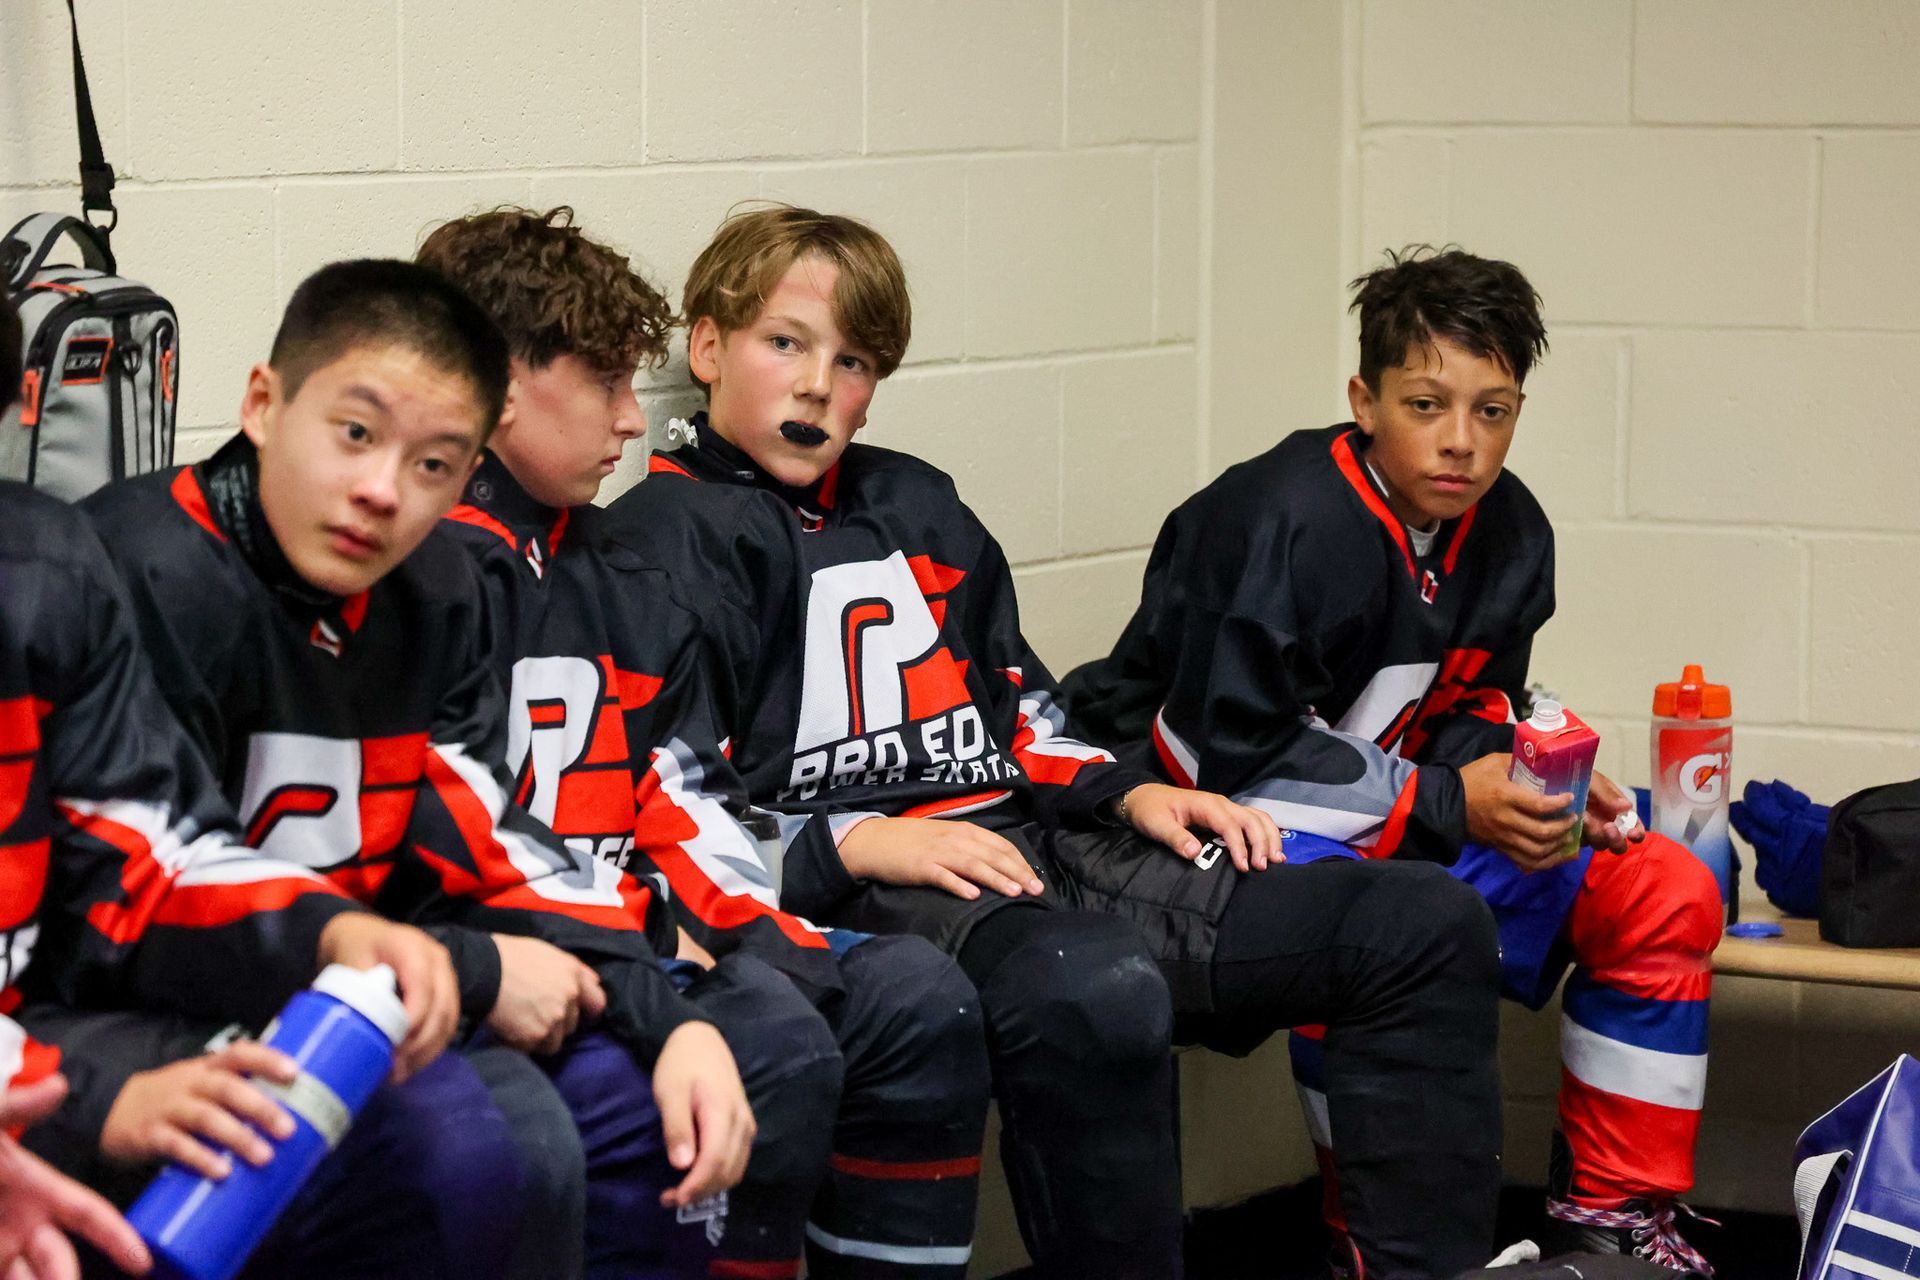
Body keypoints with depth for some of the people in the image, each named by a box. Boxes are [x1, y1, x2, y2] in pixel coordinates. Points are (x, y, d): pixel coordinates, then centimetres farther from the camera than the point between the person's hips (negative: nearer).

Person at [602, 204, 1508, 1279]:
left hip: (1038, 844, 8)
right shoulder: (668, 537, 1)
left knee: (1432, 928, -2)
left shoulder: (916, 504, 24)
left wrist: (1128, 794, 12)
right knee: (1099, 994, -44)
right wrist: (856, 844, -19)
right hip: (863, 897, -8)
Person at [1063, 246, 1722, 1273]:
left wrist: (1521, 784, -15)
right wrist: (1448, 803, -26)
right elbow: (1237, 751, -25)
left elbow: (1469, 712, 10)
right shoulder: (1282, 524, -23)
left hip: (1404, 823, 8)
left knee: (1665, 895, -2)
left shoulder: (1509, 533, 1)